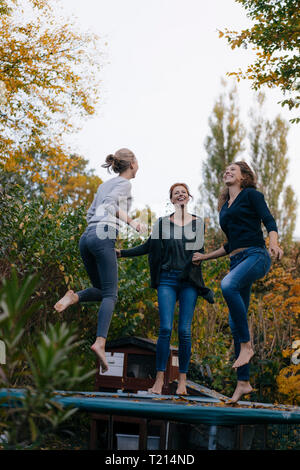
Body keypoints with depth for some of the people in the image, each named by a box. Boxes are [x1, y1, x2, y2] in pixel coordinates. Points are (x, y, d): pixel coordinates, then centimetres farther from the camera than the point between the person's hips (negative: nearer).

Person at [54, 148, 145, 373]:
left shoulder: (104, 184, 27)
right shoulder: (124, 183, 4)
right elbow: (110, 203, -14)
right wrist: (132, 221, -20)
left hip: (86, 237, 8)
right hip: (104, 237, -8)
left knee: (102, 290, 16)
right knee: (110, 294, -11)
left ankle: (74, 297, -12)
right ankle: (100, 342, -26)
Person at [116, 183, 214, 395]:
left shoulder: (198, 223, 10)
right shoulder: (163, 223, 10)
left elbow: (200, 252, 9)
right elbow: (149, 246, 14)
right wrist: (121, 252, 9)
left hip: (189, 282, 0)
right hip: (167, 280, 0)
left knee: (184, 331, -4)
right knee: (165, 328, -9)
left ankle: (182, 379, 4)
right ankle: (160, 378, -3)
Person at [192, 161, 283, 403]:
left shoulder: (251, 194, 7)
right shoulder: (224, 208, 26)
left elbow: (269, 220, -6)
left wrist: (273, 243, -25)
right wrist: (205, 256, 30)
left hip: (256, 255, -7)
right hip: (237, 261, 7)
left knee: (228, 285, -36)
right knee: (234, 321, -1)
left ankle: (247, 345, -26)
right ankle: (243, 382, 2)